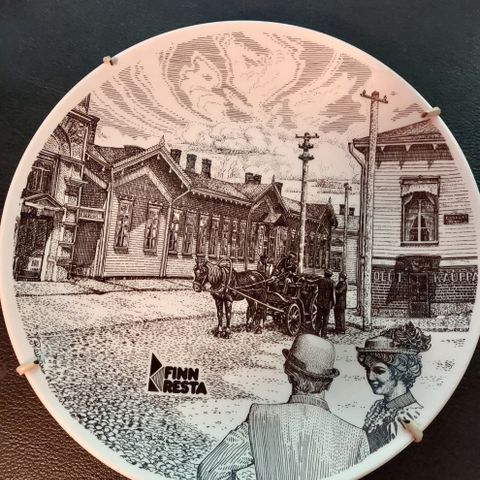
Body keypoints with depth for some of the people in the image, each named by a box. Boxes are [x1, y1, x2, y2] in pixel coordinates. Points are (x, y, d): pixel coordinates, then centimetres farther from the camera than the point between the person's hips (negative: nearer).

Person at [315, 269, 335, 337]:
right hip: (328, 303, -2)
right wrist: (333, 303, -1)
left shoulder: (320, 280, 0)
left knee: (319, 317, 11)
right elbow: (333, 293, -7)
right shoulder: (331, 282, -7)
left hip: (320, 302, 2)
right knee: (325, 319, 5)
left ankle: (317, 332, 8)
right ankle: (323, 334, 7)